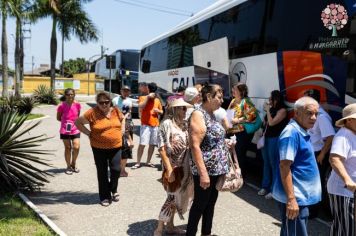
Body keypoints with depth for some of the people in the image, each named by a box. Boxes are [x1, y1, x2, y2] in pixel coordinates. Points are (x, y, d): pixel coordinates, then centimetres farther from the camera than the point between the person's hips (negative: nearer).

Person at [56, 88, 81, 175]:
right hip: (65, 130, -2)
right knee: (68, 148, 8)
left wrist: (75, 121, -1)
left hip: (75, 130, 2)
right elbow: (58, 118, 2)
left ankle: (73, 164, 20)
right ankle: (68, 166, 24)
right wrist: (66, 121, -8)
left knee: (76, 147, -6)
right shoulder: (62, 106, -10)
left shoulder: (77, 105, -3)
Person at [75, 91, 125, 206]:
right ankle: (105, 197, 22)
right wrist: (89, 133, -8)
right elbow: (78, 122, -3)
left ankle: (113, 190, 28)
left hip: (116, 147, 2)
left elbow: (123, 118, 21)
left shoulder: (116, 111, 0)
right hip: (99, 148, -2)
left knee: (116, 170, 1)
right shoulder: (92, 113, -12)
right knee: (102, 173, 8)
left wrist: (122, 130, 8)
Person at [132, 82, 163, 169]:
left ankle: (148, 161, 19)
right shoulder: (143, 98, 2)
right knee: (142, 144, -10)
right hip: (145, 124, -5)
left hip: (155, 125, 5)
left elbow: (161, 112, 20)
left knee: (152, 144, 7)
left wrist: (158, 111, -2)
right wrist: (148, 97, -19)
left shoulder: (157, 100, 14)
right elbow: (140, 106, -18)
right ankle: (138, 163, -3)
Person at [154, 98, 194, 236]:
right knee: (172, 197, -4)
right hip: (173, 167, -7)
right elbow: (162, 149, -17)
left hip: (184, 167, 7)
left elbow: (190, 144, 11)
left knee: (177, 196, 14)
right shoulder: (167, 124, -14)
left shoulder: (185, 124, 6)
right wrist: (169, 170, -21)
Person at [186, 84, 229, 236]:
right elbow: (195, 146, -22)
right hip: (206, 170, -9)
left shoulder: (211, 114, 11)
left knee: (210, 203, 18)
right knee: (199, 204, 3)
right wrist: (203, 173, -25)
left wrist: (226, 144, 9)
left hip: (217, 169, 9)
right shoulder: (198, 115, -16)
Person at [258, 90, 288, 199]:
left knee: (274, 164, -5)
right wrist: (266, 110, 7)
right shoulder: (271, 109, 13)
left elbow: (272, 122, -17)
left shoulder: (282, 110, -10)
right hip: (266, 138, 8)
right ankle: (265, 186, 23)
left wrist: (268, 110, -11)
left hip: (275, 139, -8)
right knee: (266, 163, 13)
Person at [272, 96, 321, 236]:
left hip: (302, 197, 10)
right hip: (294, 198, -10)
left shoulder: (301, 132, 11)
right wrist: (291, 199, -26)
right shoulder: (292, 133, -19)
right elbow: (284, 166, -24)